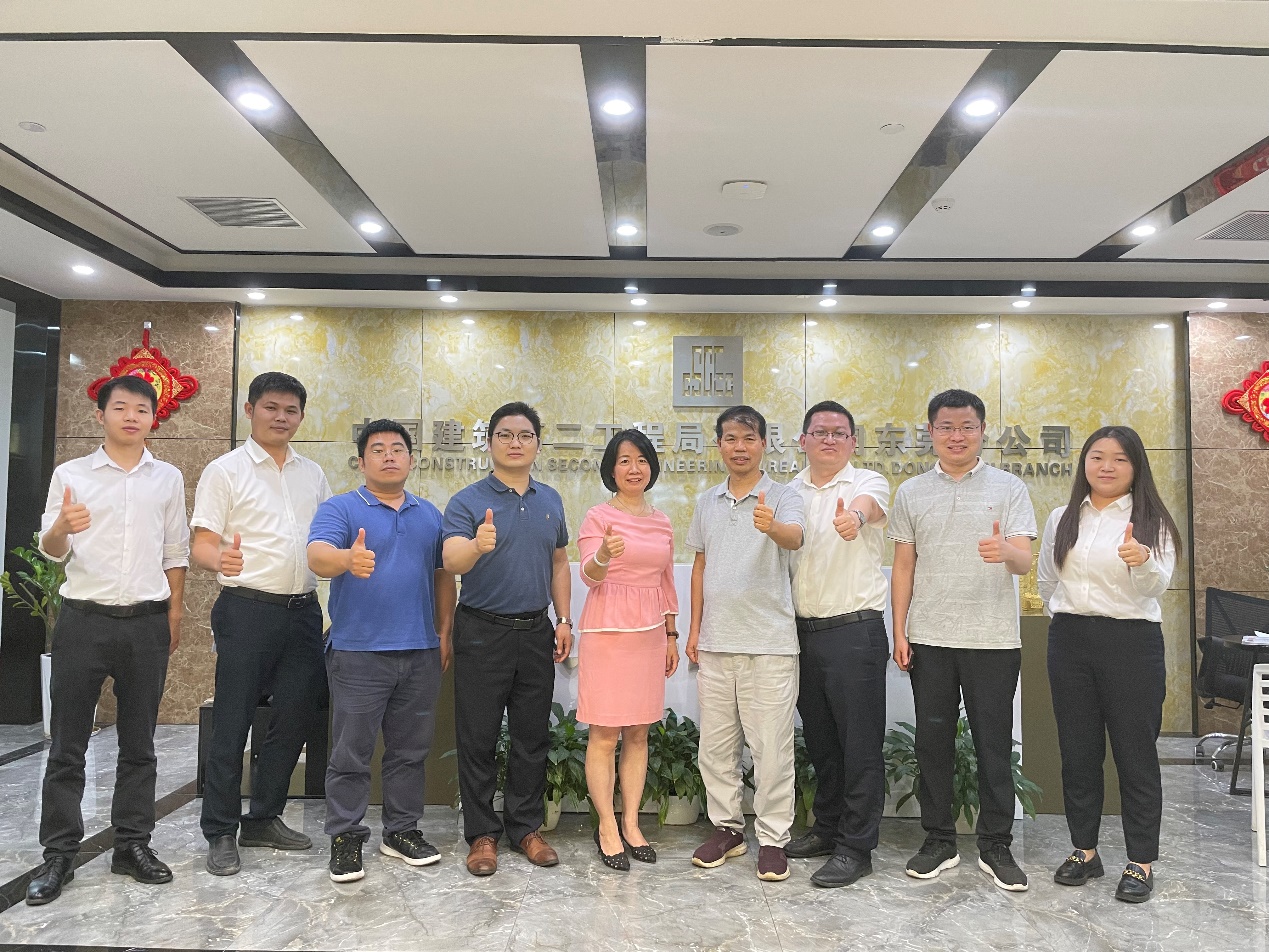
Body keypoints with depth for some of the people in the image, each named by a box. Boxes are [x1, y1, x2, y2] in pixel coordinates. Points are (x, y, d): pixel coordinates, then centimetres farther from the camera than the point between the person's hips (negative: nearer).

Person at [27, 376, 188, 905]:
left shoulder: (168, 479, 8)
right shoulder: (71, 475, 3)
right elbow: (51, 551, 0)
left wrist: (174, 613, 8)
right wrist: (62, 528, -23)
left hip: (147, 623, 2)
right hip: (84, 621, -1)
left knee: (138, 743, 8)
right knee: (68, 744, 4)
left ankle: (132, 844, 19)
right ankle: (59, 854, 14)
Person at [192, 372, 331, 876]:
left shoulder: (313, 474, 14)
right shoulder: (225, 470, -1)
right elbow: (203, 545, -6)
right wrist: (221, 559, -28)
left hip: (303, 609, 5)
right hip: (248, 608, -5)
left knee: (294, 718, 10)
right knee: (232, 723, 1)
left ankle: (264, 818, 26)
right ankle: (220, 833, 15)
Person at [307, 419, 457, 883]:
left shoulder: (429, 515, 14)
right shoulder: (339, 508, -1)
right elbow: (317, 556, -19)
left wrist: (444, 633, 7)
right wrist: (348, 559, -41)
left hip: (420, 653, 4)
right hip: (358, 653, -4)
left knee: (410, 750, 12)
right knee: (351, 753, 3)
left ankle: (402, 831, 26)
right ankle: (345, 838, 16)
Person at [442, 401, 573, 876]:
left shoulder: (550, 500, 10)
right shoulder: (468, 501, -6)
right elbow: (451, 561, -20)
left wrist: (564, 620, 8)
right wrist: (477, 545, -42)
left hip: (536, 632, 4)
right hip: (482, 632, -4)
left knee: (533, 736, 10)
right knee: (478, 738, 4)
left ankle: (527, 827, 24)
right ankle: (482, 833, 18)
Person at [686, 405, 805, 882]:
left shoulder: (783, 497, -5)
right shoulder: (707, 502, 10)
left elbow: (795, 537, -26)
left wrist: (773, 527, -49)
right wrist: (694, 628, 11)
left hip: (769, 644, -5)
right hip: (715, 644, 5)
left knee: (771, 748, 2)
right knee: (716, 744, 12)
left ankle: (772, 839, 16)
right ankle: (726, 827, 28)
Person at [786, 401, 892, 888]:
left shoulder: (867, 482, -5)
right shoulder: (790, 491, 11)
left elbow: (868, 506, -30)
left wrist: (855, 517, -52)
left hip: (854, 631, -5)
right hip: (802, 630, 6)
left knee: (860, 742, 1)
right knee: (819, 738, 16)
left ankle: (856, 847, 12)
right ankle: (828, 828, 32)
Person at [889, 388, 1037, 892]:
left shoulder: (1009, 488, 2)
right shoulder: (911, 492, 9)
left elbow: (1025, 561, -6)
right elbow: (903, 566, 10)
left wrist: (1006, 551, -31)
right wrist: (899, 632, 3)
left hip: (993, 638, -2)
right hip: (929, 638, 2)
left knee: (994, 743, 6)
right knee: (933, 741, 8)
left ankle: (996, 846, 20)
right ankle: (938, 840, 22)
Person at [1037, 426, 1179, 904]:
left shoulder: (1151, 520, -2)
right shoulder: (1061, 519, 8)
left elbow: (1158, 585, -16)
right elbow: (1047, 582, 19)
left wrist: (1142, 561, -36)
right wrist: (1068, 618, 12)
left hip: (1132, 642, -4)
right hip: (1070, 641, 4)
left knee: (1136, 753, 2)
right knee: (1078, 752, 10)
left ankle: (1141, 862, 15)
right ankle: (1084, 850, 24)